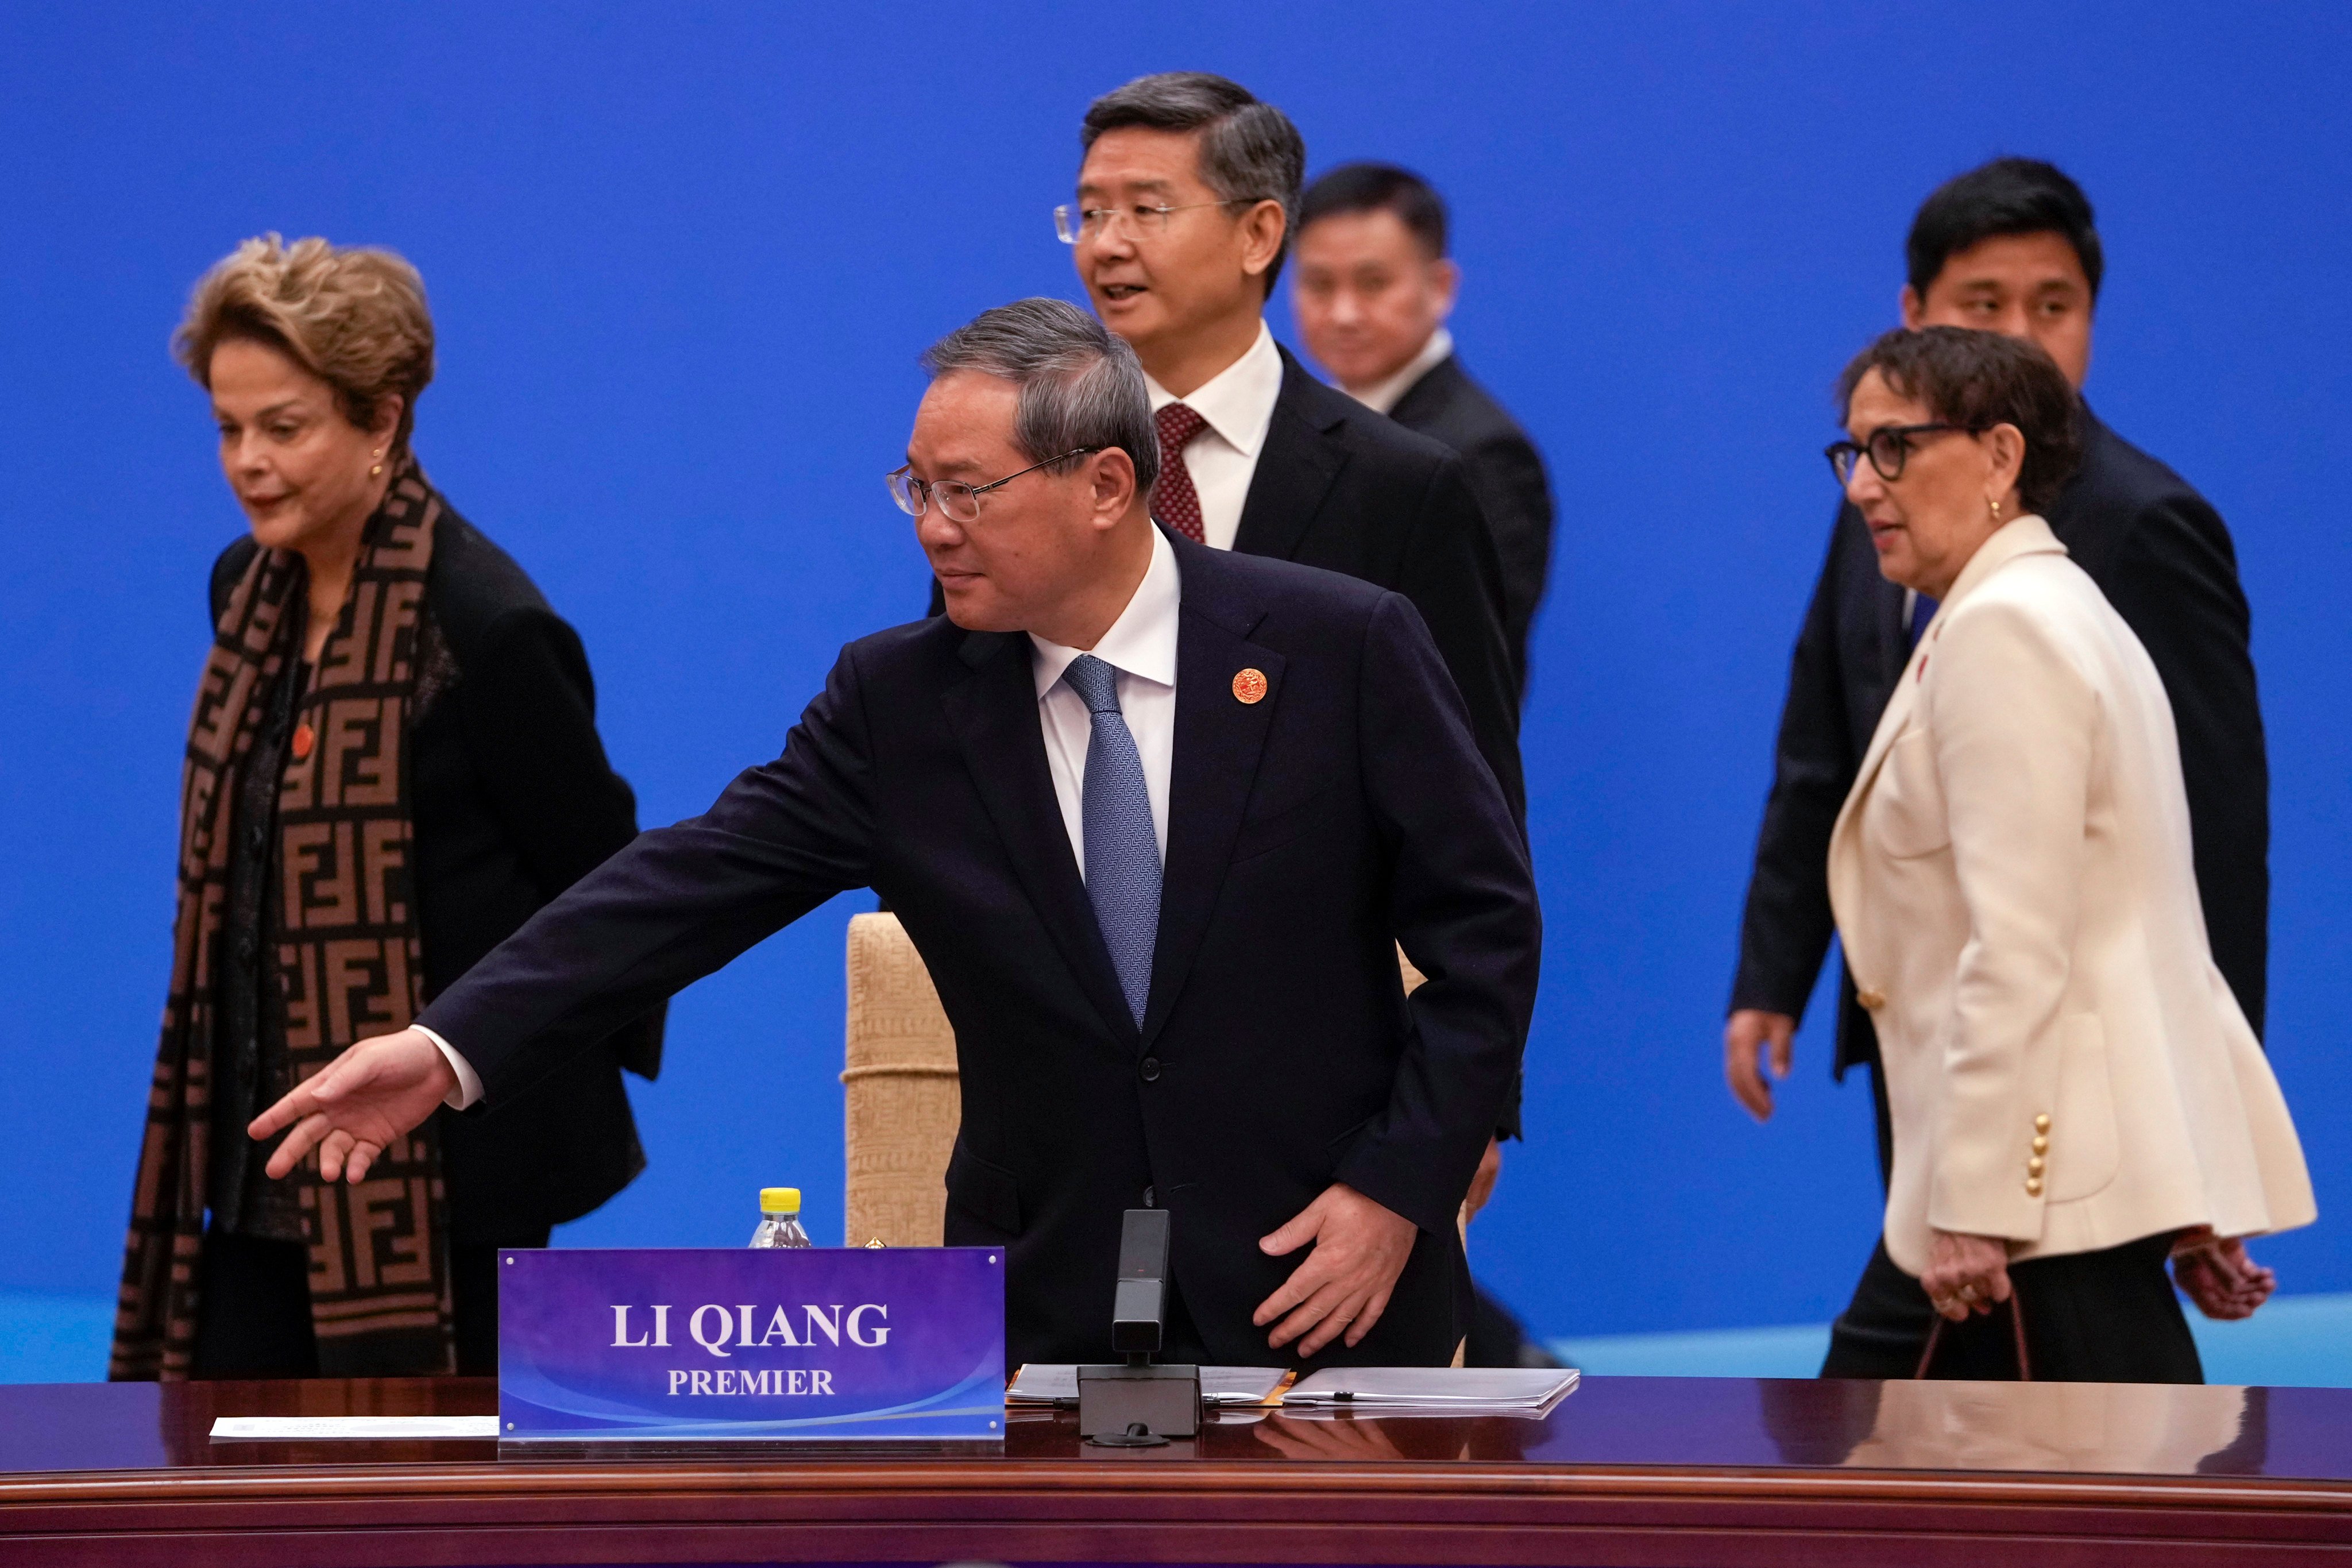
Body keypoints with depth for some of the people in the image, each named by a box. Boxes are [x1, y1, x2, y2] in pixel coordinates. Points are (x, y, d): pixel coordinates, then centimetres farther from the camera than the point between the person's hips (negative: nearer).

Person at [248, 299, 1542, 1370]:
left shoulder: (1341, 647, -7)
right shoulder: (900, 698, 1)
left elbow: (1484, 922, -3)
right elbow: (700, 881, -6)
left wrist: (1400, 1187, -10)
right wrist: (454, 1045, -18)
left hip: (1313, 1290, -2)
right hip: (1046, 1307, 2)